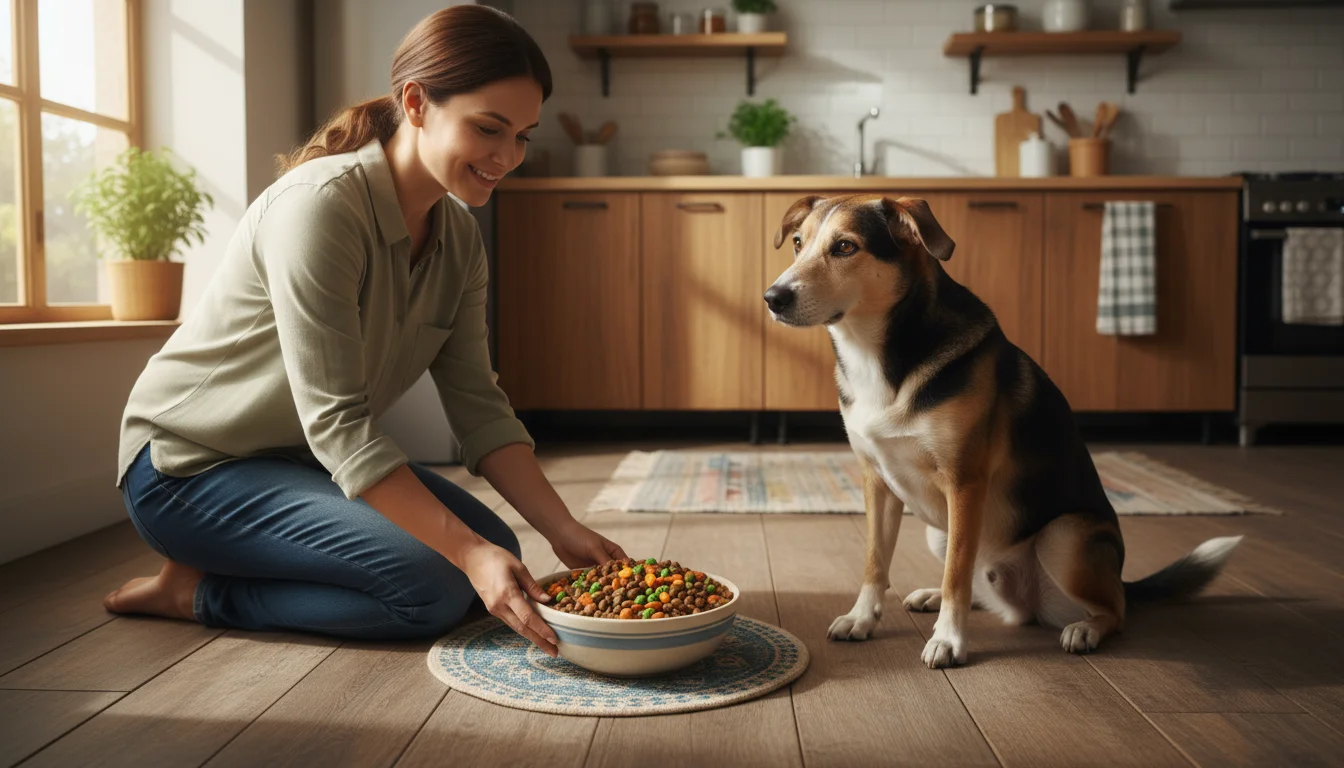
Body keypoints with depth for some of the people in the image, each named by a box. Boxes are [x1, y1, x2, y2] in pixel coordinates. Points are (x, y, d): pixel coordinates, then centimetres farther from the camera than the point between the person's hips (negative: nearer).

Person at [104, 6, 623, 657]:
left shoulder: (459, 239, -2)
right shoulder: (320, 205, -27)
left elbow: (478, 407, -4)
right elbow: (336, 422, -30)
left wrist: (563, 529, -15)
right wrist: (469, 551, -35)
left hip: (307, 459, 9)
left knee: (495, 548, 1)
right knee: (434, 588, -22)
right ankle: (196, 589, -4)